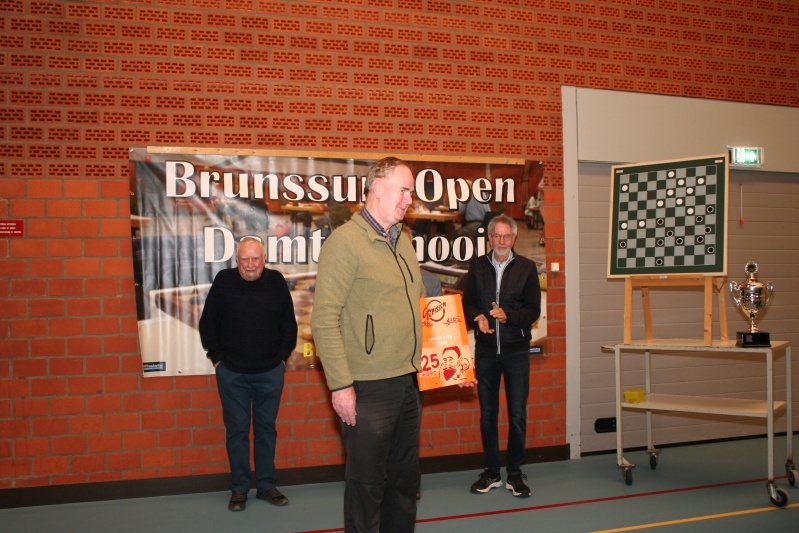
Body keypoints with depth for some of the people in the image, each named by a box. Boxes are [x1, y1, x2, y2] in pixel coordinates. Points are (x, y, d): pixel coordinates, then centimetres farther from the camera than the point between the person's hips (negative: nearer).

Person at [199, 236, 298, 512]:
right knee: (237, 429, 5)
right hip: (232, 373, -1)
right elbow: (207, 324, 2)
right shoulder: (224, 281, -6)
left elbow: (289, 323, 8)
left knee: (266, 428, 10)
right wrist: (217, 357, 0)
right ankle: (239, 488, 16)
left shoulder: (276, 282, -2)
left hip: (270, 372, 1)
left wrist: (283, 355, 5)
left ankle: (266, 485, 21)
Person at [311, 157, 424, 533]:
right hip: (367, 388, -8)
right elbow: (324, 320, -16)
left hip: (407, 383, 8)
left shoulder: (402, 244, 13)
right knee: (366, 486, 3)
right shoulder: (346, 240, -11)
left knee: (405, 478, 18)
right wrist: (340, 385, -18)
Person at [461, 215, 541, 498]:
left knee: (518, 416, 1)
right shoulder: (477, 267, 6)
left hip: (516, 350, -2)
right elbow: (467, 304, 7)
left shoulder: (527, 268, 0)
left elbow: (533, 310, -2)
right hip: (485, 350, 2)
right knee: (487, 415, 9)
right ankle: (492, 472, 21)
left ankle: (515, 473, 16)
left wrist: (508, 315, -19)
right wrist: (479, 318, -13)